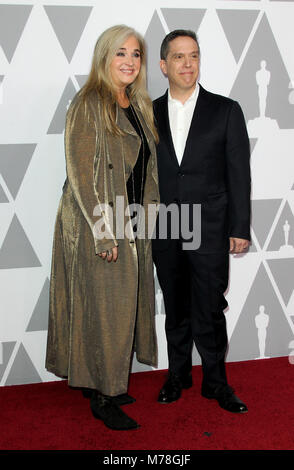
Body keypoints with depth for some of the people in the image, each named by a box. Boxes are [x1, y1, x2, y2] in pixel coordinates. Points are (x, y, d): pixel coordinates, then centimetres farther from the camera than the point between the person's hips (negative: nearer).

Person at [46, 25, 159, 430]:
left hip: (132, 226, 8)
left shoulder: (139, 107, 13)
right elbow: (81, 173, -16)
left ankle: (107, 384, 30)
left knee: (124, 305, 14)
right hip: (97, 226, -8)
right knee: (103, 308, -1)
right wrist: (104, 231, -20)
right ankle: (102, 399, 13)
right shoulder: (88, 104, -11)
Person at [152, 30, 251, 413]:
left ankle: (215, 382, 21)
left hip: (210, 231, -2)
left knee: (209, 311, 2)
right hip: (164, 233, 2)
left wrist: (240, 229, -4)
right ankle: (178, 374, 31)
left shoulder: (226, 111, 0)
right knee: (175, 309, 14)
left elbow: (238, 174, -1)